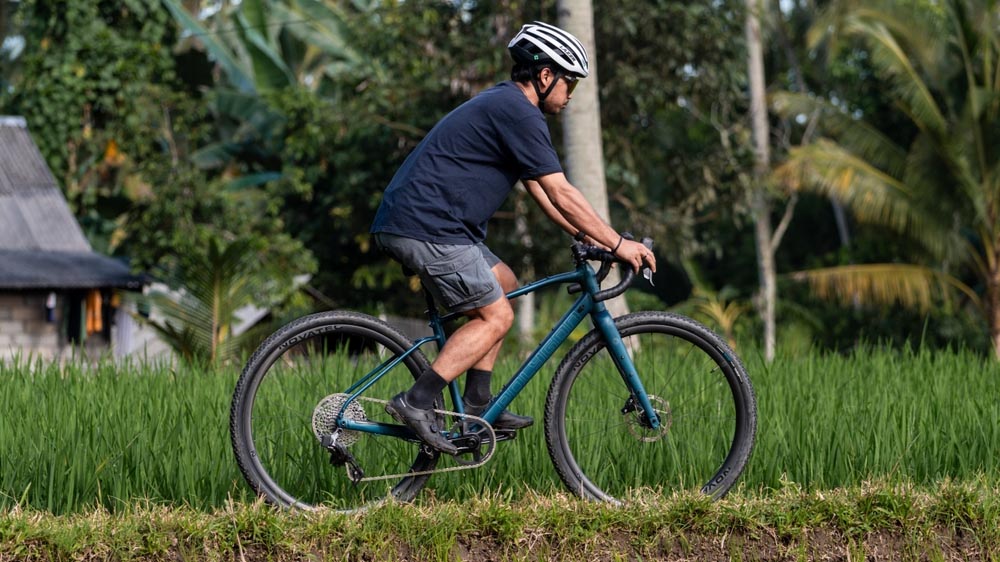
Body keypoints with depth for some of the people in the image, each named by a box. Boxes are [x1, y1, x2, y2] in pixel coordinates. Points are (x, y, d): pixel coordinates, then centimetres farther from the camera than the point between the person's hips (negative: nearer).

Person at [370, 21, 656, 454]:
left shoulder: (501, 106, 22)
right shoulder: (519, 113, -11)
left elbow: (539, 191, 27)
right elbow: (561, 195, -12)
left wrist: (587, 235, 22)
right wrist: (618, 244, -6)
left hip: (403, 223, 10)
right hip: (427, 227, -10)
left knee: (505, 286, 19)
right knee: (495, 316, -6)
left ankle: (477, 404, 16)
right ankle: (417, 402, -12)